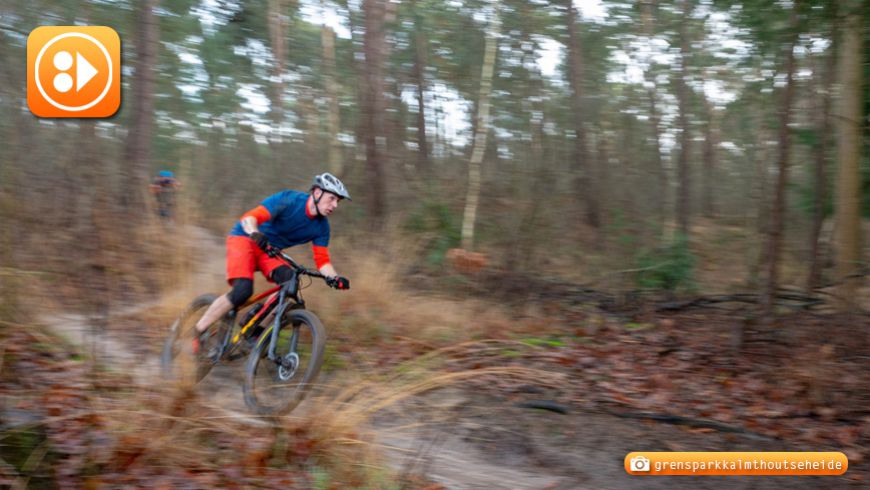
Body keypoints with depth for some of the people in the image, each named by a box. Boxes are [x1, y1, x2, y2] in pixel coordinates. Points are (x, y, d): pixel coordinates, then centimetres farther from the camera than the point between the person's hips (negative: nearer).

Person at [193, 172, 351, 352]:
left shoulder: (321, 226, -5)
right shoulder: (290, 200, -24)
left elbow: (322, 260, -6)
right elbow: (249, 218, -30)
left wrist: (334, 277, -27)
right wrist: (255, 234, -52)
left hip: (269, 250, 6)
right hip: (244, 238, -6)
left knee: (289, 279, -25)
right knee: (243, 290, -26)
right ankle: (196, 332, -10)